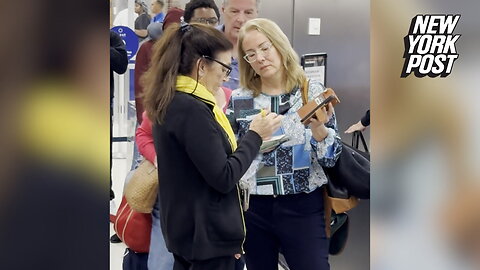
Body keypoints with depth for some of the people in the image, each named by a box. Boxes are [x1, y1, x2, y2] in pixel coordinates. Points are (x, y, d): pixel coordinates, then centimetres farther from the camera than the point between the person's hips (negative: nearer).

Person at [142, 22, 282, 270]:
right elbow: (223, 178, -21)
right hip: (206, 233, -9)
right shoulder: (191, 109, -22)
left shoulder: (171, 101, 7)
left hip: (186, 228, 9)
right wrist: (255, 135, -11)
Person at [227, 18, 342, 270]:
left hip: (303, 208, -2)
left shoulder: (313, 92, -3)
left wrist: (318, 128, -23)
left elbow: (331, 158, -6)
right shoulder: (238, 100, 1)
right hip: (254, 210, 2)